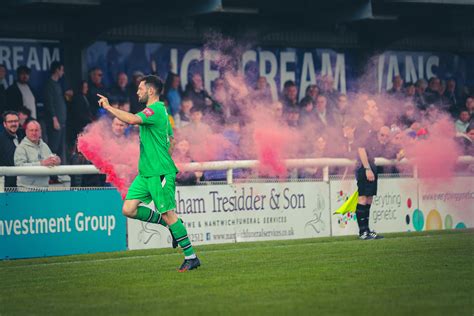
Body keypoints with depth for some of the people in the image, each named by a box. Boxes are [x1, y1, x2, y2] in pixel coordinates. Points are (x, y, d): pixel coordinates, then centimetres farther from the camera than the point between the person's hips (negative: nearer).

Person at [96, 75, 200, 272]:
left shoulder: (155, 110, -14)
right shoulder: (160, 110, 17)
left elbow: (131, 119, -31)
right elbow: (169, 140, 25)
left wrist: (108, 107, -21)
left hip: (159, 172, -9)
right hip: (146, 172, 9)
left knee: (168, 214, -7)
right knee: (129, 209, 2)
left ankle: (191, 257, 0)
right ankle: (170, 224, 15)